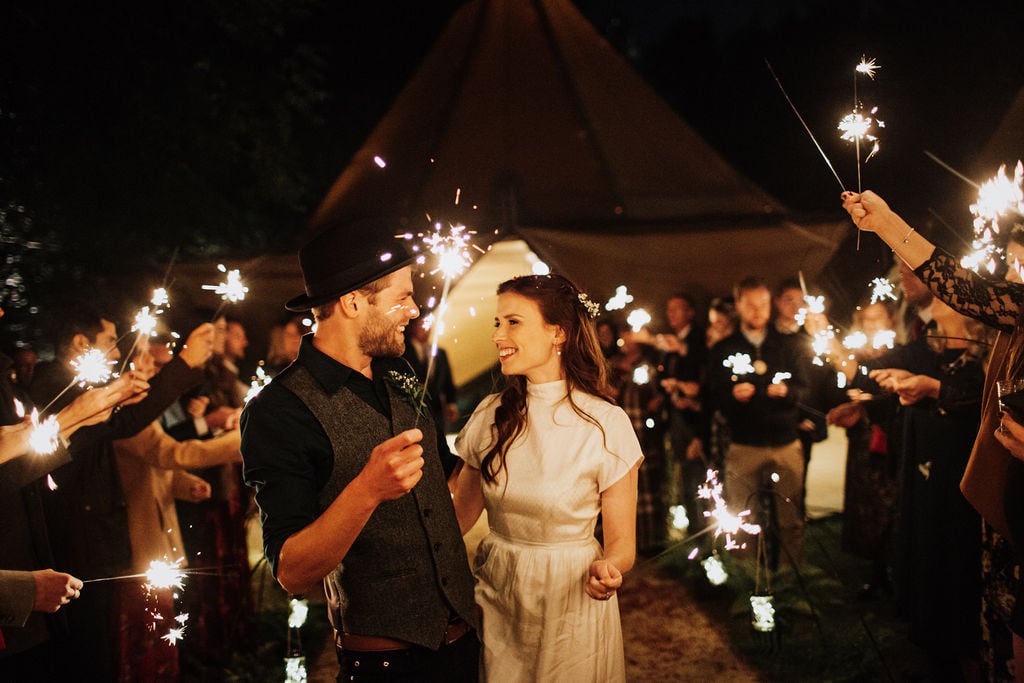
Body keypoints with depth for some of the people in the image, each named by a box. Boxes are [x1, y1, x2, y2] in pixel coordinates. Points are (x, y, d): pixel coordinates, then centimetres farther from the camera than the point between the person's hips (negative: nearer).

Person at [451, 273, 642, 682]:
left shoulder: (606, 424, -15)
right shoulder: (491, 415, -3)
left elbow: (621, 543, -10)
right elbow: (462, 510, 4)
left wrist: (607, 570, -32)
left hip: (572, 606, -3)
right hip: (497, 600, 4)